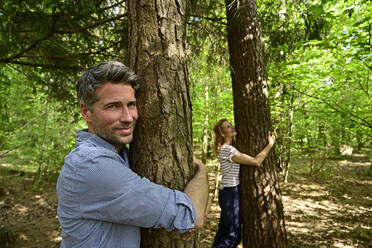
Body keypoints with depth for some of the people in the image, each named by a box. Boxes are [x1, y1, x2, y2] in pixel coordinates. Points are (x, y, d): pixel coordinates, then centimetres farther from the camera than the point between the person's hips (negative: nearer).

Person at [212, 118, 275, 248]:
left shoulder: (229, 147, 12)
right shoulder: (227, 149, -20)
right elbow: (256, 162, -23)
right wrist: (270, 144, -12)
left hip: (228, 193, 9)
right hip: (231, 193, -9)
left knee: (224, 231, 17)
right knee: (233, 234, 1)